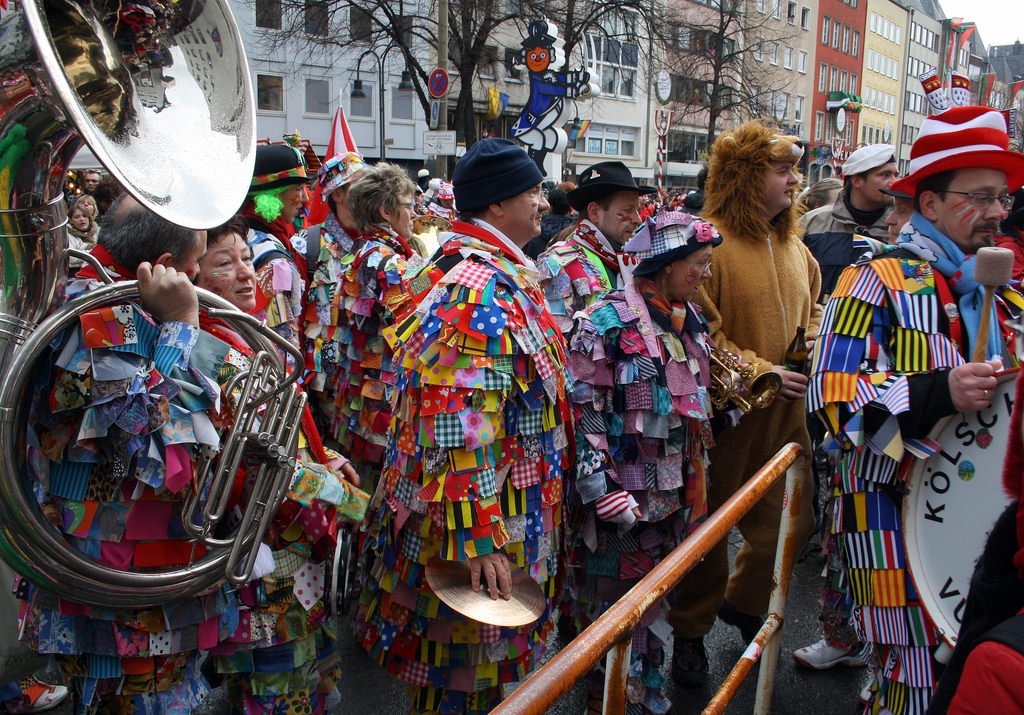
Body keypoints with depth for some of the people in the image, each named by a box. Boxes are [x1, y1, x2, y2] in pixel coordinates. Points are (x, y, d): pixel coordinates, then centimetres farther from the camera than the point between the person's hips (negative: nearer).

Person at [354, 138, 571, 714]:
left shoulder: (500, 272, 10)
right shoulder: (481, 292, -25)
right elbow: (461, 429, -30)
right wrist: (477, 540, -29)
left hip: (519, 508, 10)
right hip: (489, 512, -10)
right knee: (467, 665, 9)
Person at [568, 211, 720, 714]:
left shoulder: (689, 319, 10)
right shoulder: (608, 321, -14)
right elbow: (584, 409, -16)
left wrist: (697, 481, 21)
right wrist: (601, 489, -19)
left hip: (675, 491, 7)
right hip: (625, 496, -7)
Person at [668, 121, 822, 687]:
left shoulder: (794, 248, 13)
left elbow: (812, 306, 27)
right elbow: (698, 331, -17)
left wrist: (808, 348, 7)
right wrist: (758, 371, -17)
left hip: (784, 411, 7)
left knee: (788, 523, 12)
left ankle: (743, 603, 39)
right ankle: (690, 632, 27)